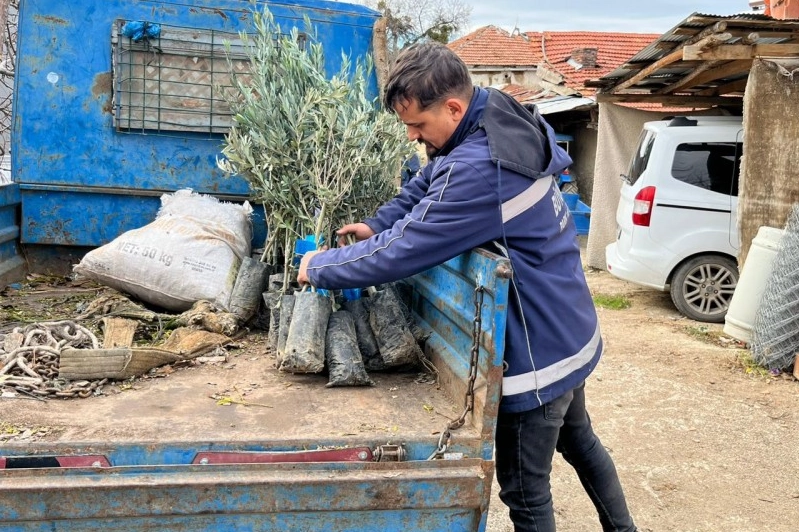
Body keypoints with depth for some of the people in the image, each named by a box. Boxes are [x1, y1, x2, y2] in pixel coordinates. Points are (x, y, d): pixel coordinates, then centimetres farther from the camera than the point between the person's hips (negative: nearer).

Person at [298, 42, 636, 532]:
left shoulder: (479, 169, -32)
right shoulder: (501, 122, -1)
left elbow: (404, 250, -28)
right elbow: (427, 184, 13)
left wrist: (319, 268, -13)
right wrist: (378, 225, 0)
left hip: (539, 352, -10)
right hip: (570, 330, 10)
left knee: (525, 491, 8)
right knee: (578, 438, 31)